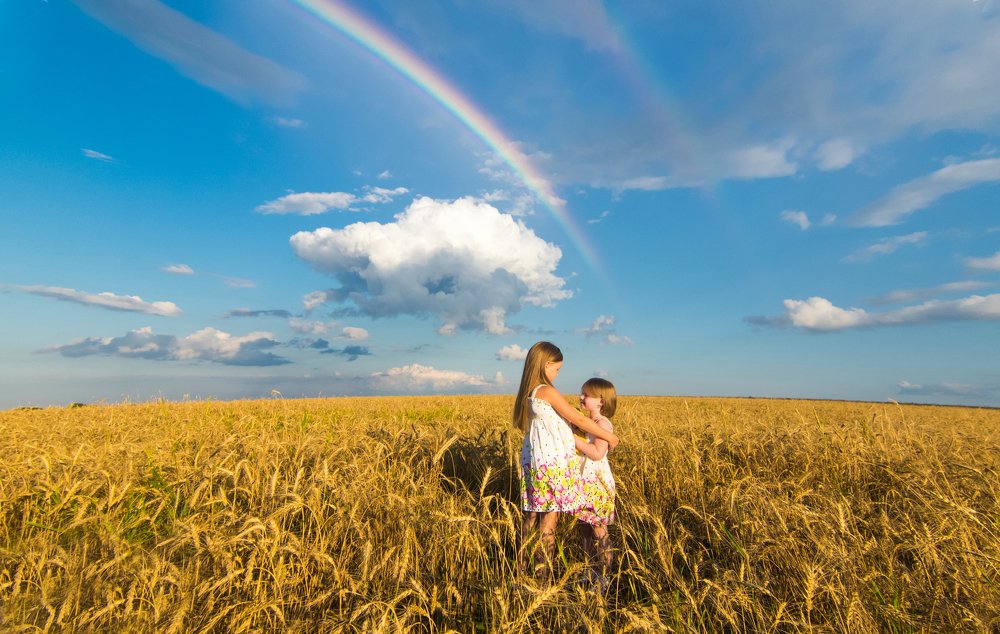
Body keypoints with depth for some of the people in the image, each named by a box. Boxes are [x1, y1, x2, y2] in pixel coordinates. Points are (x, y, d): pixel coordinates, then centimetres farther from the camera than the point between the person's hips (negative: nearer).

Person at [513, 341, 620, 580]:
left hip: (533, 460, 8)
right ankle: (542, 572, 13)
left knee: (533, 513, 17)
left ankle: (523, 564, 28)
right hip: (553, 462, -8)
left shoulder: (527, 393, 9)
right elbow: (578, 419, -11)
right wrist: (609, 436, -1)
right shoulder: (547, 391, -15)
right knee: (550, 516, 3)